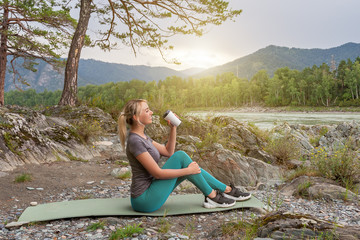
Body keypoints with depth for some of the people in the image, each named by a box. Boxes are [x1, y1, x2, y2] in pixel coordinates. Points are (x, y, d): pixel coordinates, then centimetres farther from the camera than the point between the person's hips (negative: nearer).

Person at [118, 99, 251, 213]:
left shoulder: (141, 136, 9)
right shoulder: (135, 141, -21)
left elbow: (168, 152, 14)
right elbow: (157, 173, -22)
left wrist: (173, 128, 4)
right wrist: (187, 171, -16)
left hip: (148, 192, 9)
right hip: (145, 200, -9)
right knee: (181, 157, -16)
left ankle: (227, 190, 12)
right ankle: (212, 196, -4)